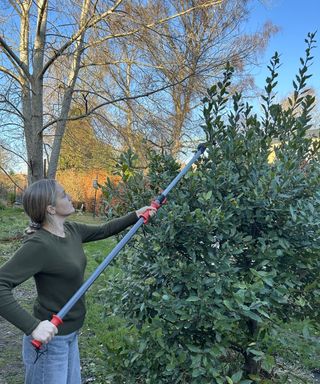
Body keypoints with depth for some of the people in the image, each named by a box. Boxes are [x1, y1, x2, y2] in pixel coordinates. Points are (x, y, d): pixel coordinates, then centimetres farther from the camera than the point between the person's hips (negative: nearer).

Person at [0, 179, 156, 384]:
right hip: (49, 339, -8)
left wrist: (136, 215, 13)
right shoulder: (38, 245, -25)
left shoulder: (71, 230, -1)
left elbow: (104, 230, 15)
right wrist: (33, 326, -35)